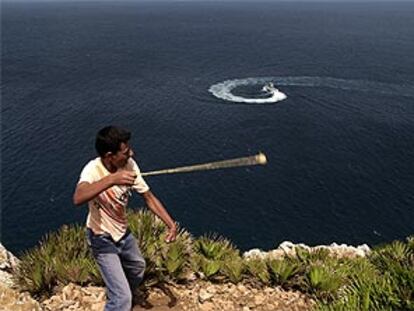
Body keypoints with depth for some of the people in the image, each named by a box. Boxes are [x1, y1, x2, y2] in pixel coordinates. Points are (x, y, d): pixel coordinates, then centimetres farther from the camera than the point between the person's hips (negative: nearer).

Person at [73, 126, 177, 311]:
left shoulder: (129, 165, -16)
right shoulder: (93, 170, -32)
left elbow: (148, 197, -7)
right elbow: (78, 198, -53)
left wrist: (171, 224, -15)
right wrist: (111, 179, -63)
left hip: (123, 233, 7)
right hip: (103, 240, -7)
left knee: (138, 268, 32)